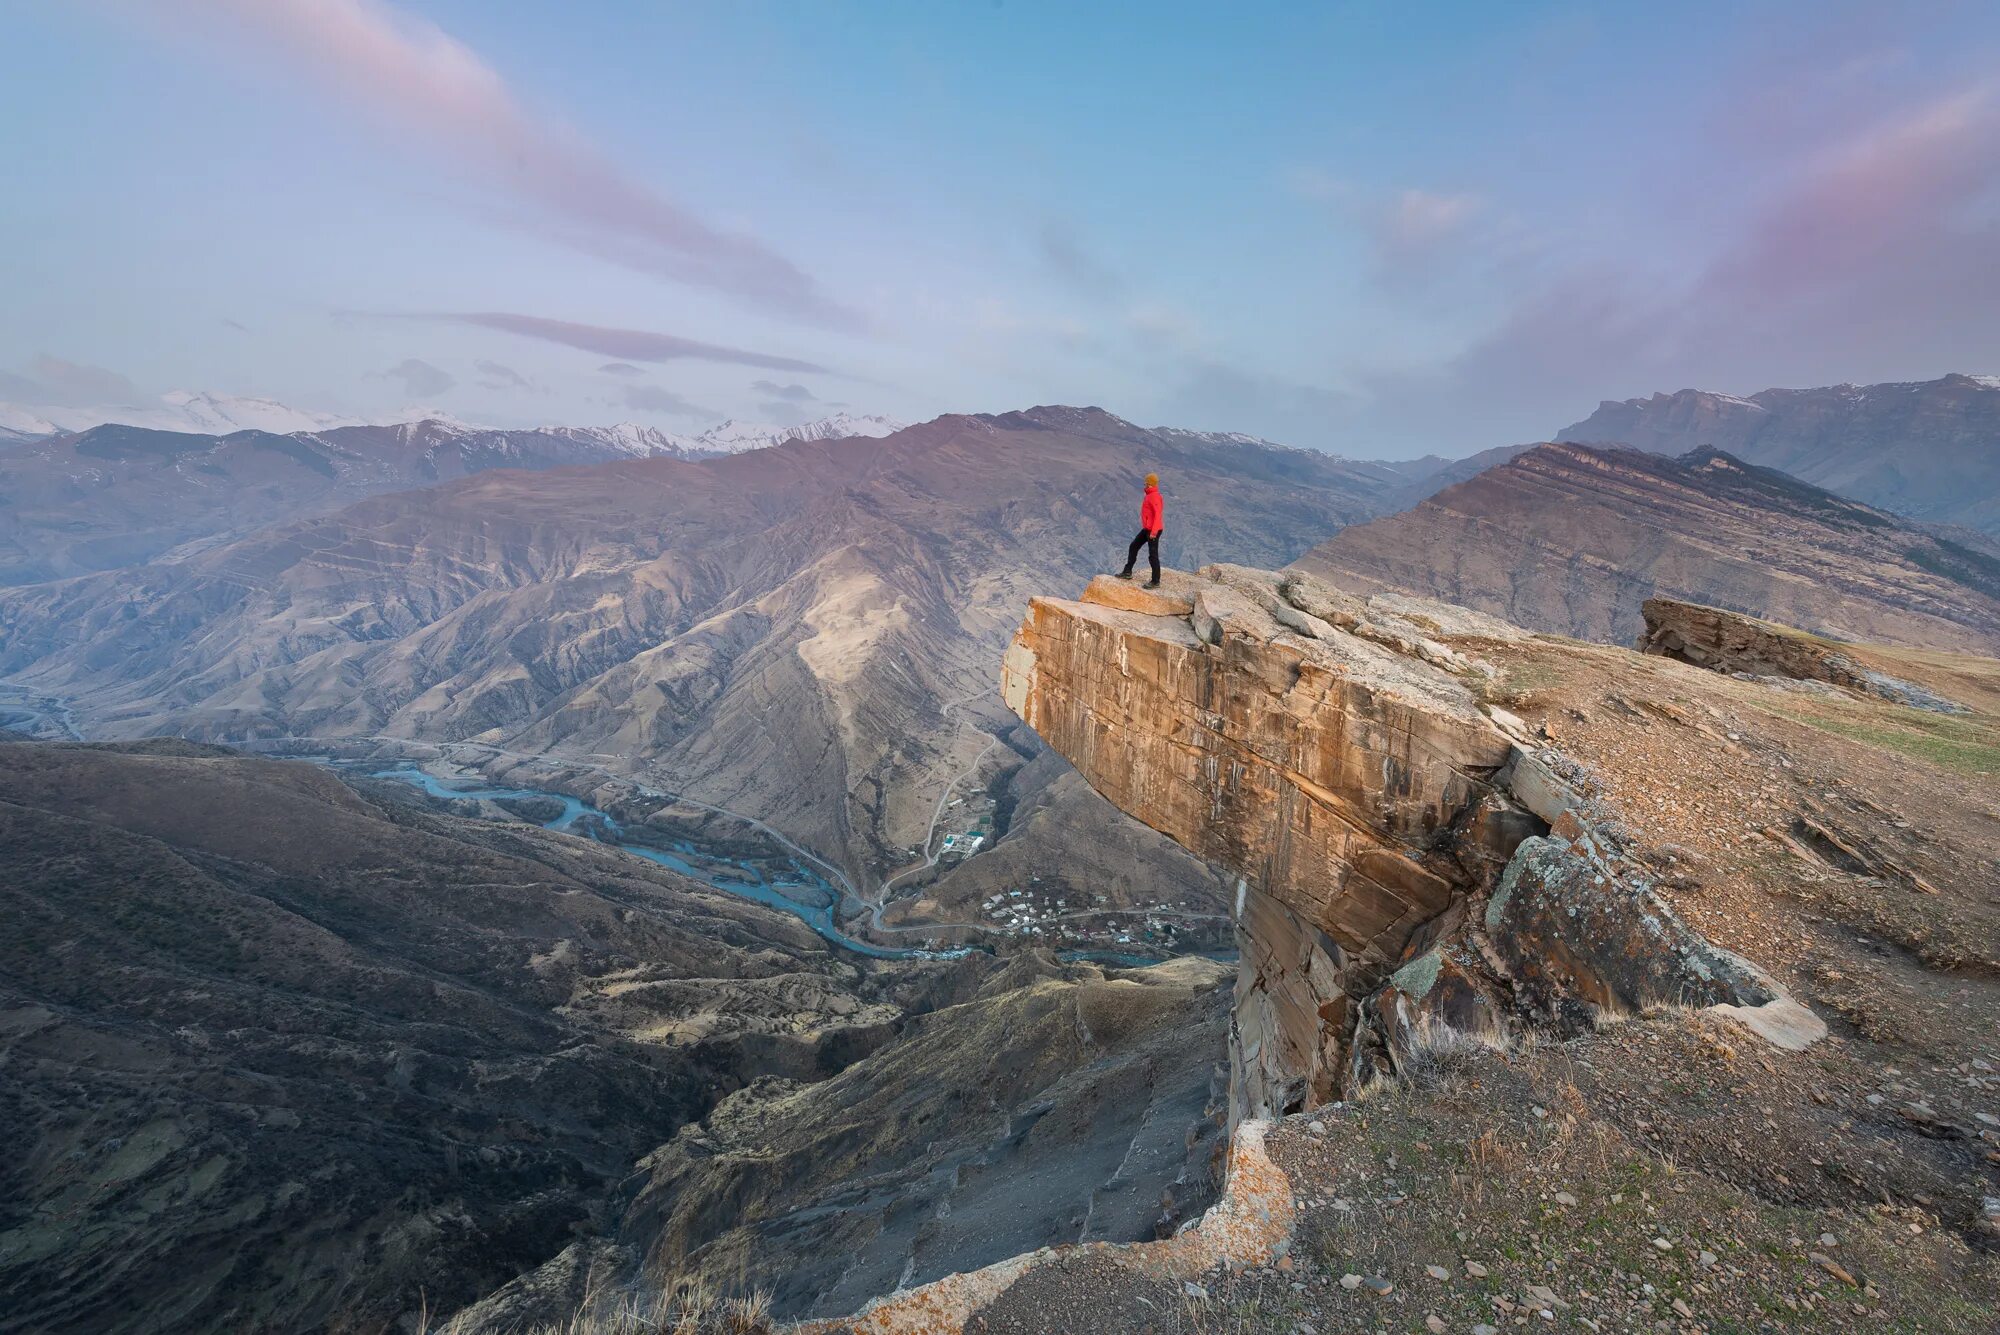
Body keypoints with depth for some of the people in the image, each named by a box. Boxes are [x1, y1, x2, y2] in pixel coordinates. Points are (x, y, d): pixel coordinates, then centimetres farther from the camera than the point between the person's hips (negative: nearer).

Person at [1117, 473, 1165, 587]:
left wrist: (1153, 532, -29)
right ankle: (1127, 572, 24)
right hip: (1147, 529, 10)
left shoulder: (1155, 496, -19)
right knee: (1133, 547, 15)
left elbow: (1158, 514, -25)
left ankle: (1155, 582, 4)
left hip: (1153, 531, -10)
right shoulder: (1150, 495, 12)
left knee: (1153, 555, -4)